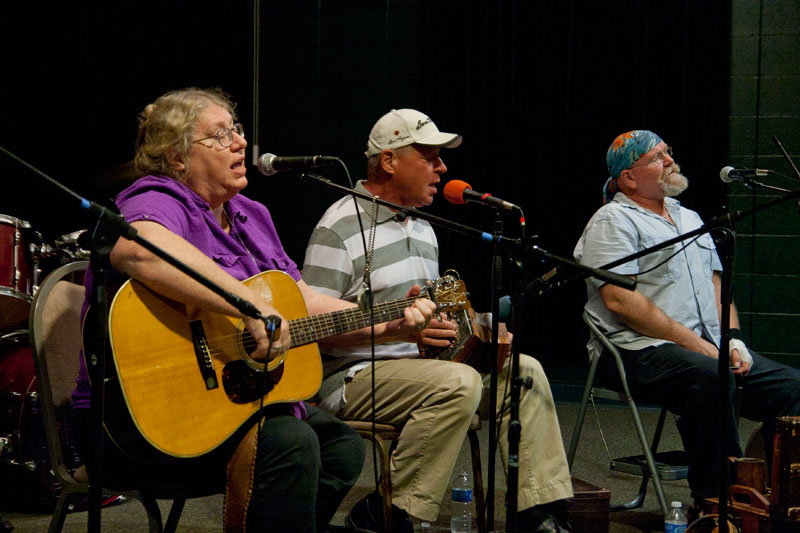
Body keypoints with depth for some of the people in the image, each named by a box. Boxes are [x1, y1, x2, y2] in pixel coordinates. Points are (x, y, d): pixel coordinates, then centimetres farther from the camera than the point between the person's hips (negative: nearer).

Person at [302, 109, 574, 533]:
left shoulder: (421, 228, 19)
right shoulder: (341, 227, -11)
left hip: (416, 363, 9)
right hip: (352, 376, -9)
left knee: (524, 370, -3)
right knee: (458, 384, -32)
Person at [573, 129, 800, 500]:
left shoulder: (690, 219, 25)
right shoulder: (613, 221, -1)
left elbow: (716, 286, 24)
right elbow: (620, 300, -13)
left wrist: (733, 339, 3)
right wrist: (693, 343, -16)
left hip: (710, 348, 8)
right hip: (641, 351, -8)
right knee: (712, 380, -37)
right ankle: (713, 501, -28)